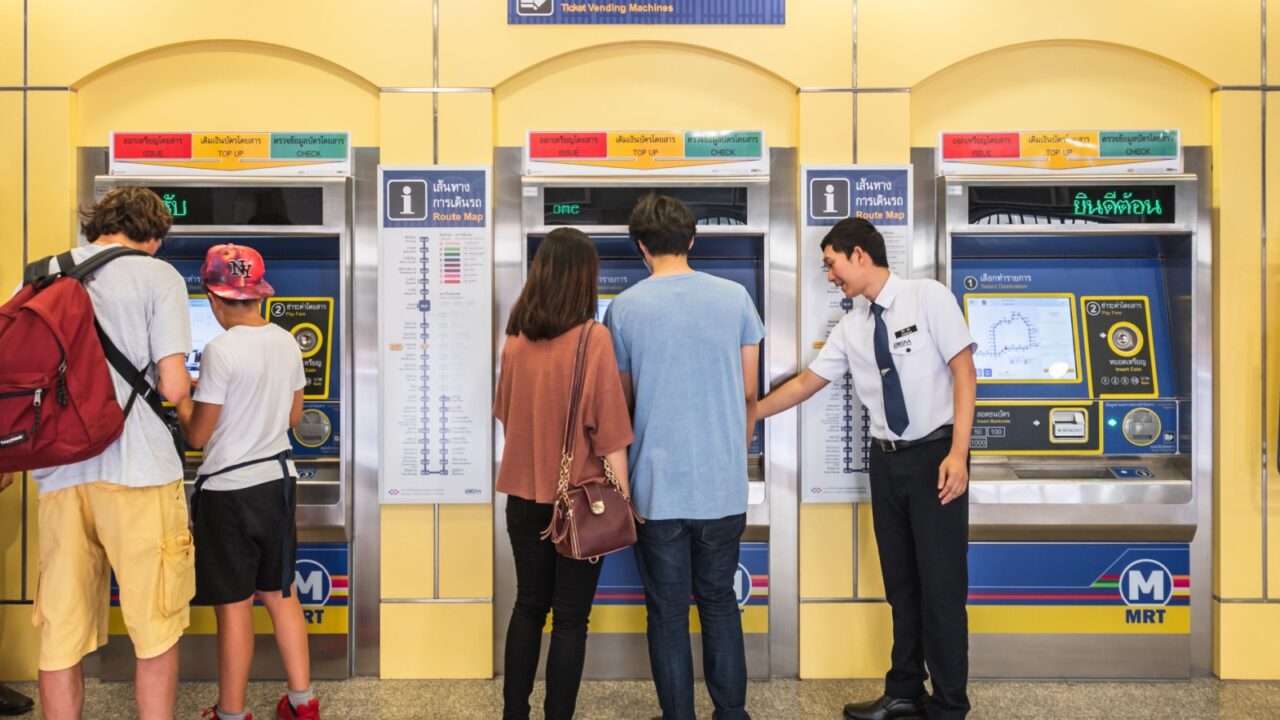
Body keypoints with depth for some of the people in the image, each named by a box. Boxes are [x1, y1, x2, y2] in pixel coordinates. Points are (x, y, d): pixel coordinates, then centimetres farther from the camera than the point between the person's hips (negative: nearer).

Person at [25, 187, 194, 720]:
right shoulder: (157, 276, -4)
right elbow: (173, 389, -10)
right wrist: (184, 386, 13)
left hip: (59, 476, 5)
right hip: (138, 474, -4)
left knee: (60, 635, 13)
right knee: (156, 631, 9)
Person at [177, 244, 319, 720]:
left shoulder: (221, 350, -17)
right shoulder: (287, 343, 2)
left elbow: (197, 436, -13)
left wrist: (183, 398, 7)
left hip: (229, 489, -7)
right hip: (277, 482, 7)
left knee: (233, 606, 5)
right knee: (281, 593, 17)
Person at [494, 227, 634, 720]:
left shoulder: (516, 337, 0)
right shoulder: (593, 337, -15)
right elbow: (608, 431, -14)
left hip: (524, 494, 5)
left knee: (528, 605, 18)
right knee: (570, 618, 8)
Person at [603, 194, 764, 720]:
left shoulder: (624, 308, -6)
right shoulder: (734, 297, -2)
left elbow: (623, 396, 4)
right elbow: (749, 391, 5)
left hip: (659, 487, -2)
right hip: (723, 483, 2)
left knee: (667, 612, 11)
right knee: (719, 601, 19)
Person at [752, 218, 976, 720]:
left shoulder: (928, 297, -7)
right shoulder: (850, 329, 9)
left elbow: (964, 373, -11)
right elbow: (804, 384, 16)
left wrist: (958, 453, -18)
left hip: (935, 456, -6)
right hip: (886, 460, 6)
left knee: (941, 585, 1)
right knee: (900, 584, 14)